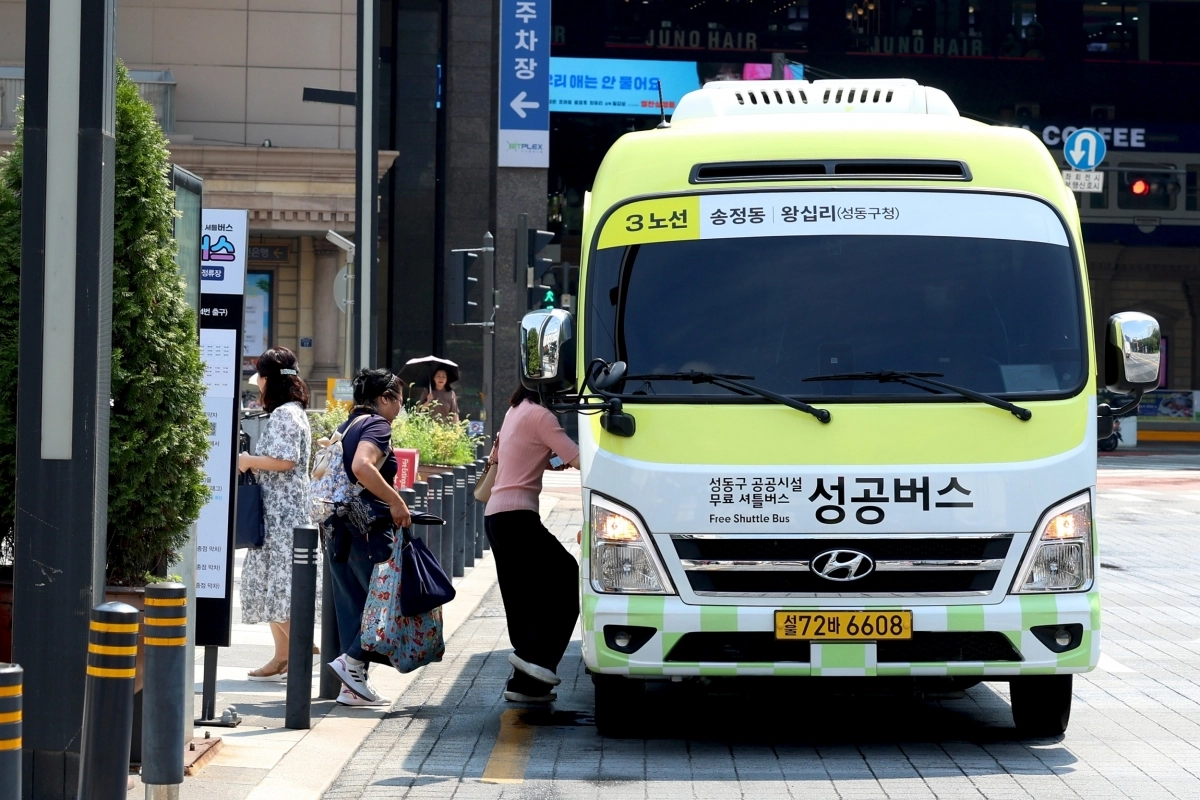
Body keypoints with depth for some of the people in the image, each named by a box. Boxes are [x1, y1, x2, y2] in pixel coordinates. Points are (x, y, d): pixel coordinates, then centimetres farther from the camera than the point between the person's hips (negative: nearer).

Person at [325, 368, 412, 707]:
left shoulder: (347, 427, 18)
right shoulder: (377, 425, -9)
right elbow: (362, 466, -28)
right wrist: (396, 502, -23)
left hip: (339, 527, 9)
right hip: (368, 529, -9)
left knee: (353, 604, 10)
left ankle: (354, 685, 11)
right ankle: (351, 662, -10)